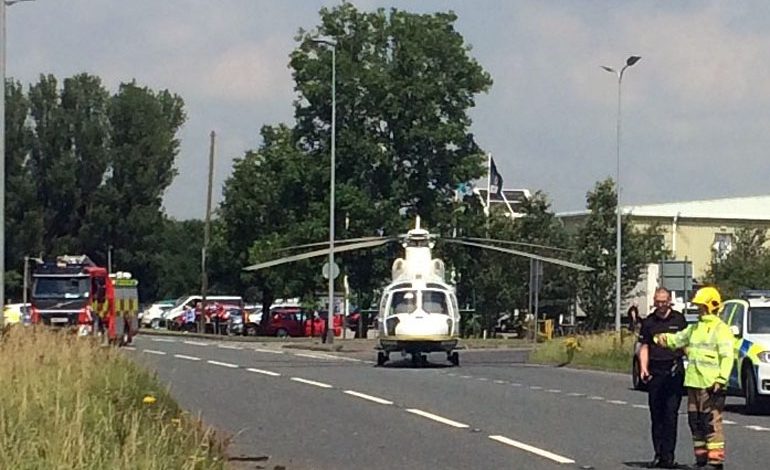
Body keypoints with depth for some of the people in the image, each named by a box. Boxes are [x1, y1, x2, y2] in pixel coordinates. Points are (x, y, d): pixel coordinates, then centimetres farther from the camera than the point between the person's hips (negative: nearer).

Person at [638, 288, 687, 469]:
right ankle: (659, 454, 10)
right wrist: (643, 368, -5)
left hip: (674, 370, -2)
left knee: (670, 413, -7)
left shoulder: (678, 319, 6)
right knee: (656, 414, 4)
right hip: (655, 371, 2)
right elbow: (644, 347, 9)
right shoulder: (649, 322, 10)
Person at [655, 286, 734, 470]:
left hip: (710, 385, -9)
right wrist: (665, 338, 0)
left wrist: (721, 379, -20)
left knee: (712, 423, -10)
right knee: (695, 422, 11)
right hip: (693, 383, 9)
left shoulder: (720, 329, -6)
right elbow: (678, 339, 23)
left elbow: (727, 357, -12)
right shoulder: (695, 328, 20)